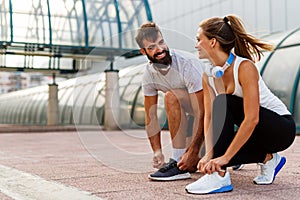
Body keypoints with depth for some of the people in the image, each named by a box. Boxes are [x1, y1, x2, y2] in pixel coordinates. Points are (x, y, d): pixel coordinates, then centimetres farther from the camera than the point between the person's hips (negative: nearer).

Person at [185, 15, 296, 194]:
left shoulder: (245, 67, -26)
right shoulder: (208, 76, -3)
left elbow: (252, 119, -31)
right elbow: (209, 117, -9)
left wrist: (225, 157, -33)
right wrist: (209, 154, -24)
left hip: (282, 128, -8)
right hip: (257, 131, 8)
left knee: (223, 102, -27)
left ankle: (220, 176, -28)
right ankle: (267, 158, 9)